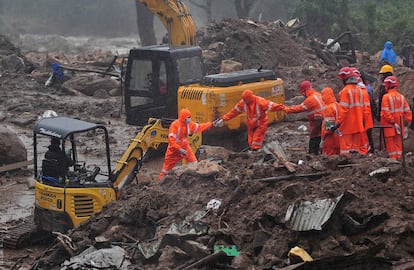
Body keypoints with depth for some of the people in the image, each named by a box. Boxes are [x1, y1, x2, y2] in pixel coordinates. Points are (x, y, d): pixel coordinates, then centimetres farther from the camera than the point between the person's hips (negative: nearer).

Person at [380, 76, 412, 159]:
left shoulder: (386, 97, -13)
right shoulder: (402, 97, 2)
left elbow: (386, 112, -18)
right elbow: (407, 111, 2)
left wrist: (392, 122, -15)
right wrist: (408, 120, 8)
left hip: (389, 126, -5)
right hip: (399, 125, 5)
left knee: (391, 144, 2)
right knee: (398, 143, 13)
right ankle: (399, 158, 15)